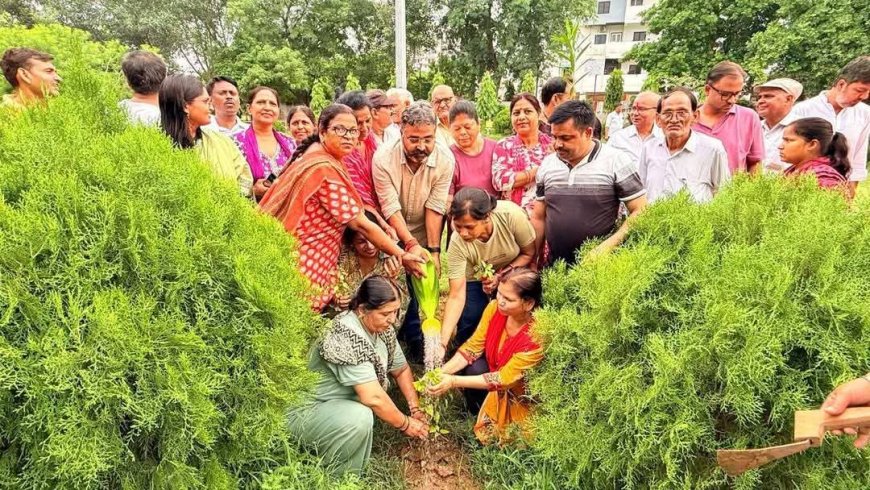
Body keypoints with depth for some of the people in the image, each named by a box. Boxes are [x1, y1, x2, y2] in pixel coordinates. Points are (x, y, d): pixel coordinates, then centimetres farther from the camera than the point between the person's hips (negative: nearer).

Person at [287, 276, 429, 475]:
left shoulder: (381, 328, -4)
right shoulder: (347, 338, -31)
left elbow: (402, 369, 10)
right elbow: (373, 398, -32)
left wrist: (415, 409, 1)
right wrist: (405, 424, -19)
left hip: (343, 401, 10)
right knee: (359, 417, -33)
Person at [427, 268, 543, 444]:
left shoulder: (536, 337, -35)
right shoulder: (495, 308, -22)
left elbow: (503, 379, -31)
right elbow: (473, 346, -15)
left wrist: (454, 381, -36)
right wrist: (442, 372, -29)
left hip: (520, 396, -3)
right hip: (494, 367, 4)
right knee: (472, 368, -24)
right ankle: (478, 414, 4)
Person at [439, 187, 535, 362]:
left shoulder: (511, 215, -36)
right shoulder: (458, 243, -34)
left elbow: (529, 253, -16)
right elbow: (456, 296, -30)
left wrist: (501, 276, -29)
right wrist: (442, 343, -37)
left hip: (514, 268, 0)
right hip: (475, 276, 0)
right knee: (469, 323, -17)